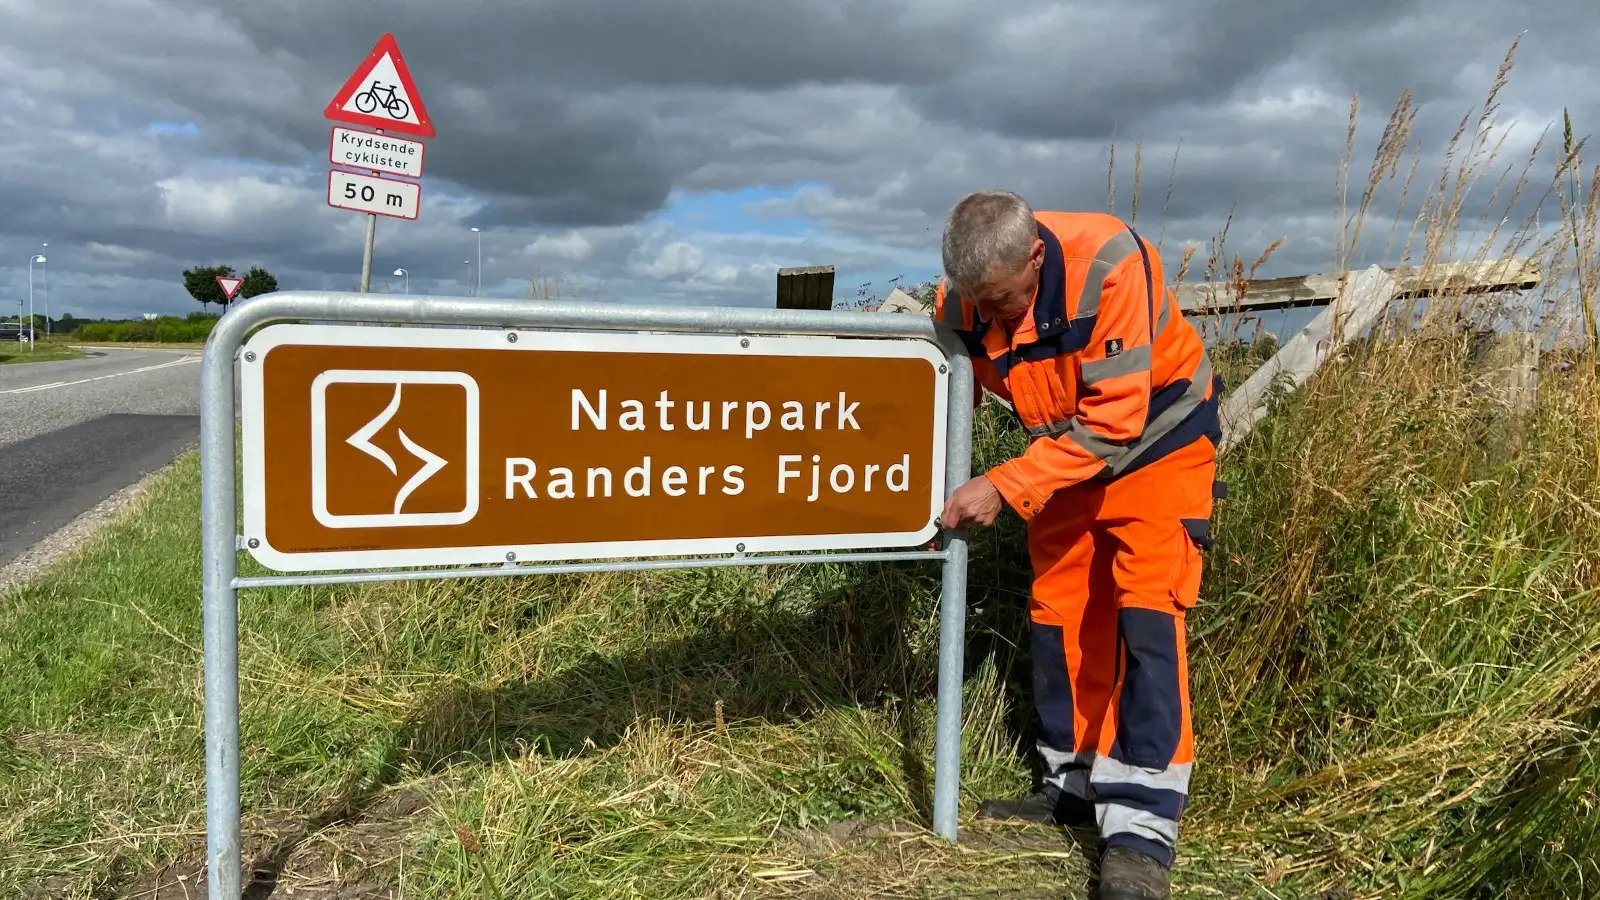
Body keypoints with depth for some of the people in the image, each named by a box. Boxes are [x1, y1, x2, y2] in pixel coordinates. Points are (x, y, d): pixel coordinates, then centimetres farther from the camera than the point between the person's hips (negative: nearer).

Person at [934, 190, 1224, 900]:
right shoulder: (961, 302, -18)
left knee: (1145, 611, -15)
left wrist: (1004, 489, -34)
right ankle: (1075, 786, 23)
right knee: (1058, 613, 7)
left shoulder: (1107, 265, -33)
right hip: (1064, 453, 5)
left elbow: (1116, 420, -32)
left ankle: (1142, 827, -11)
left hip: (1155, 438, -5)